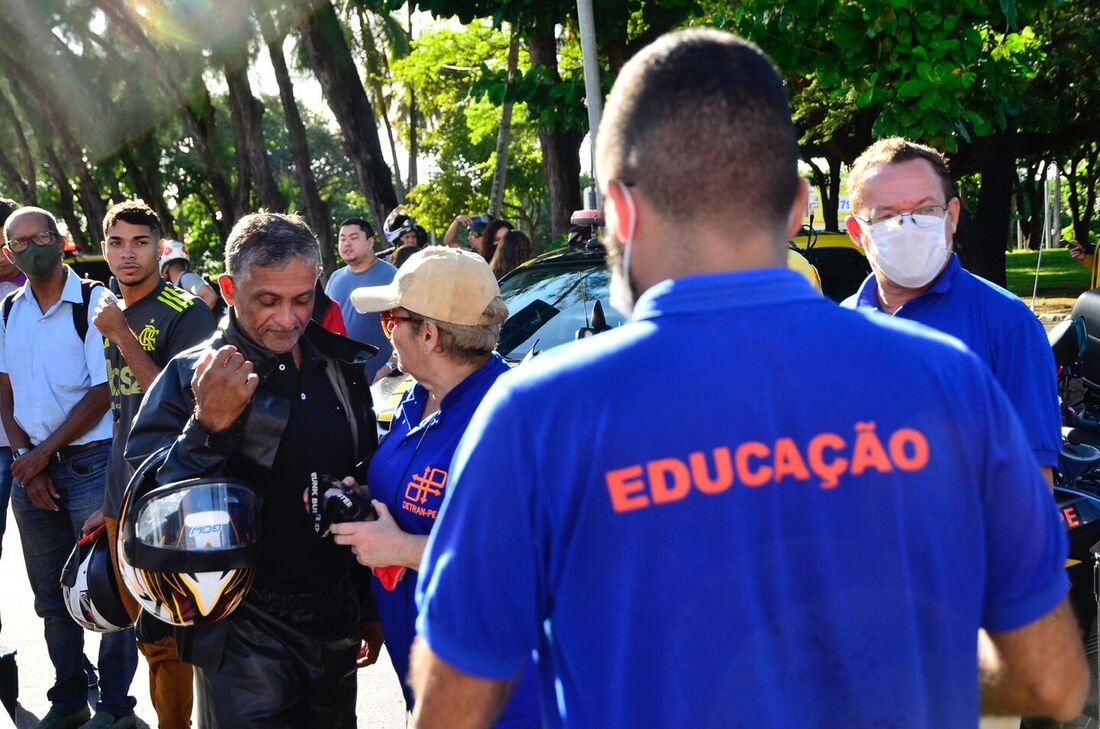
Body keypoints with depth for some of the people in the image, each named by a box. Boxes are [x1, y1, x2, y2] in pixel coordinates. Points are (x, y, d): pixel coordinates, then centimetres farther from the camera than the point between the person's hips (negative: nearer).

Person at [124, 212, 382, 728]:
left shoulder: (342, 369, 4)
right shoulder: (190, 378, -10)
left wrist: (372, 608, 17)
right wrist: (209, 426, -30)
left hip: (334, 622, 5)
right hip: (245, 634, -5)